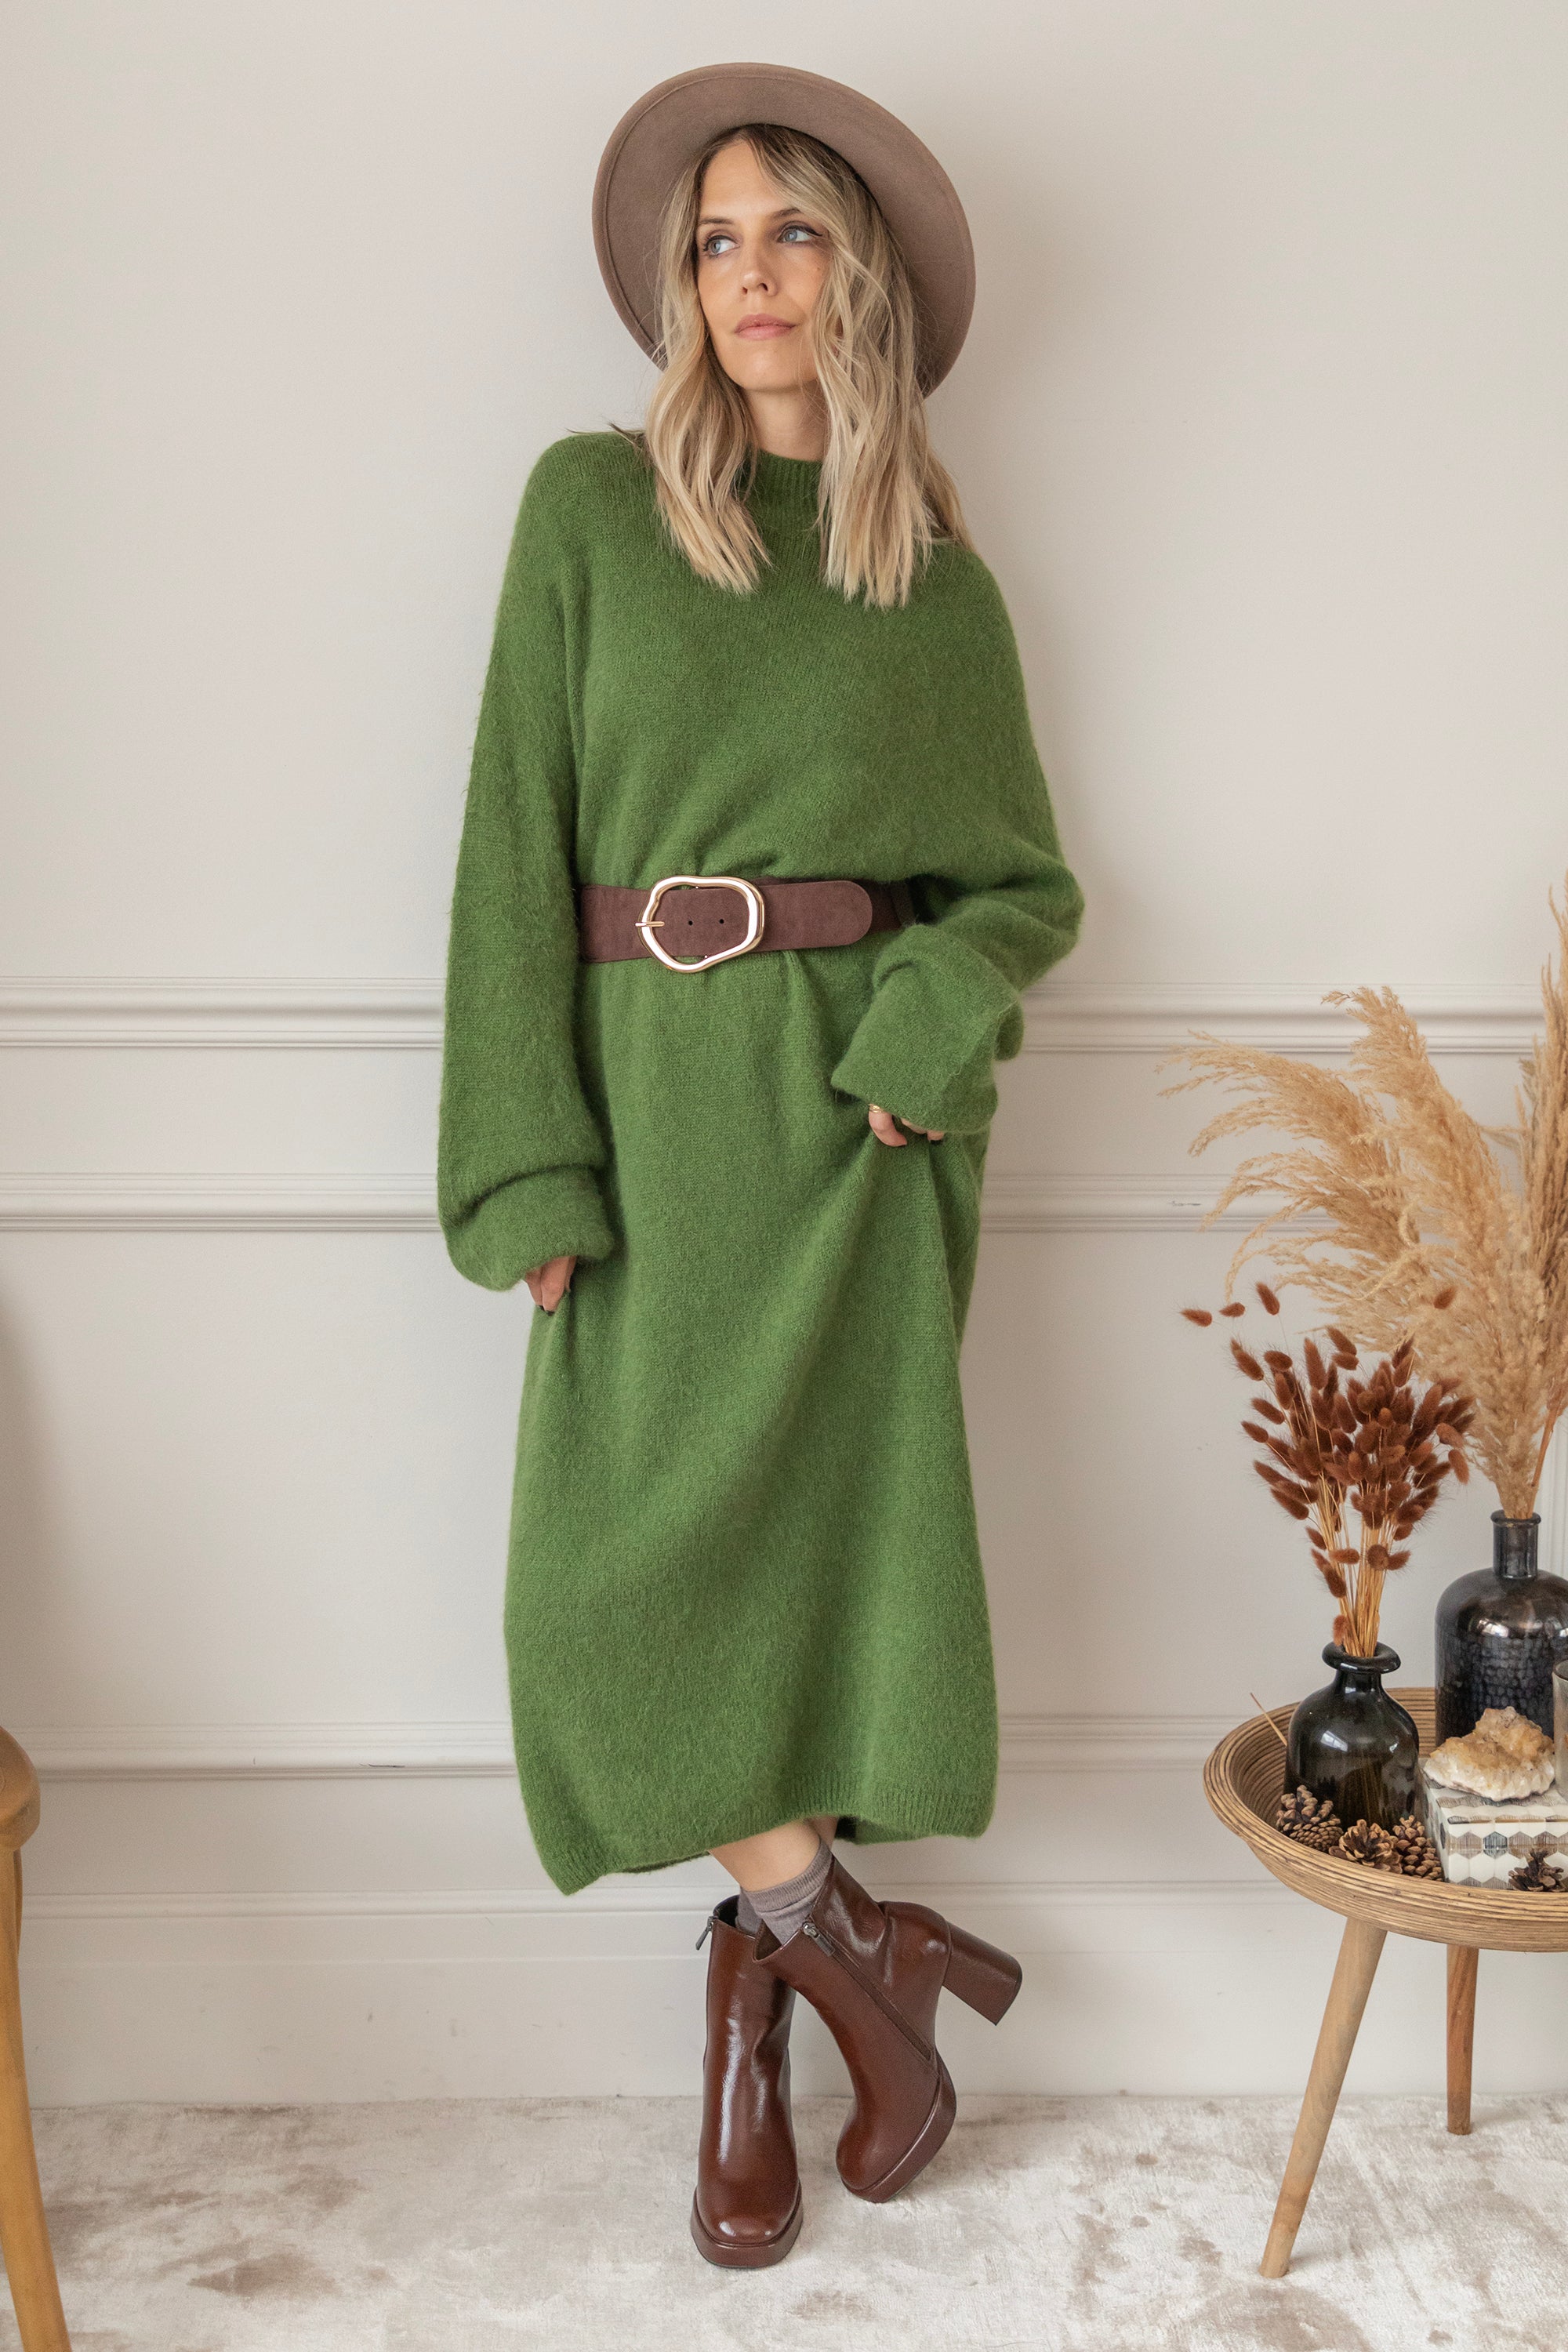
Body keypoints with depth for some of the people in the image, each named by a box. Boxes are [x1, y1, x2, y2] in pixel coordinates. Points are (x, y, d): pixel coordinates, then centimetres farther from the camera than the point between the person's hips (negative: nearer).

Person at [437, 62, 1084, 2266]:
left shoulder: (941, 578, 9)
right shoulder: (589, 507, 5)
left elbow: (1025, 884, 12)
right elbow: (516, 840, -1)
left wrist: (929, 1019, -11)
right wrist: (532, 1160, -9)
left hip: (857, 1113, 0)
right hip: (650, 1094, 0)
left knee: (829, 1534, -1)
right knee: (619, 1575, -5)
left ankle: (760, 1978, 19)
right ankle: (855, 1939, 15)